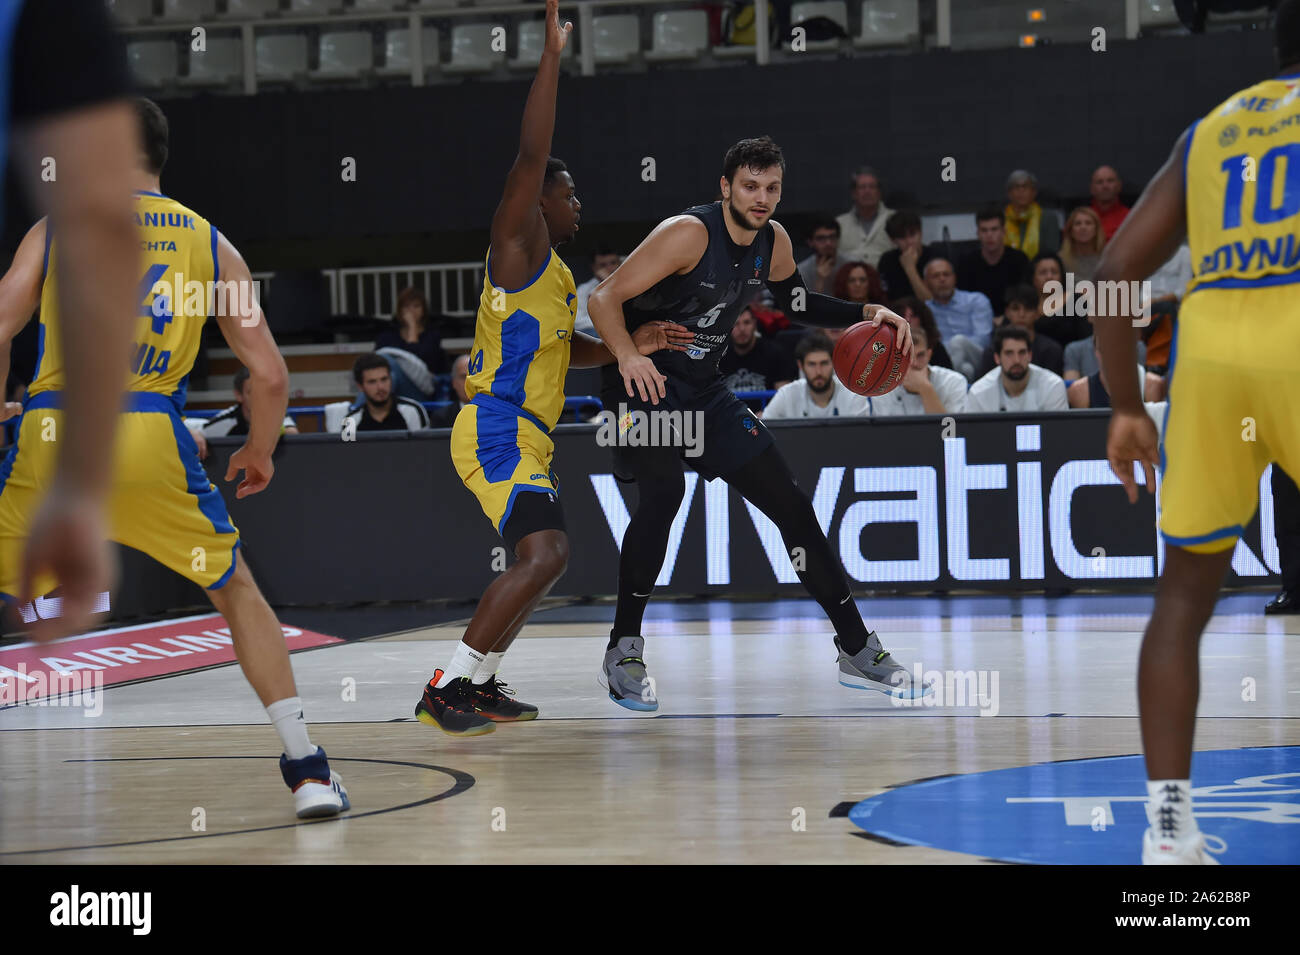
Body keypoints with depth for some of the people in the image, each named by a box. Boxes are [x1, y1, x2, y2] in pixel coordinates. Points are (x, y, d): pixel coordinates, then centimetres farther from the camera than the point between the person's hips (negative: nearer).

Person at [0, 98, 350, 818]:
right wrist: (260, 451, 29)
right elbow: (270, 376, 11)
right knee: (238, 593, 17)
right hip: (148, 437, 1)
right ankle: (307, 770, 8)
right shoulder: (210, 244, 15)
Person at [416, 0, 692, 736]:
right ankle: (447, 690, -22)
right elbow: (531, 155, -20)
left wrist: (630, 345, 17)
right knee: (544, 556, -22)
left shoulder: (557, 273, 20)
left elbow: (562, 348, 32)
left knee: (546, 561, 19)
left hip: (525, 437, 11)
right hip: (497, 431, -11)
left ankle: (481, 684, 24)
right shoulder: (518, 246, -8)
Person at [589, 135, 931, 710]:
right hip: (645, 382, -7)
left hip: (704, 392, 7)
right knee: (664, 490, -30)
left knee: (790, 505, 4)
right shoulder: (689, 233, -21)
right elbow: (605, 299, -23)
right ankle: (623, 652, -17)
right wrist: (627, 355, -42)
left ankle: (858, 652, 13)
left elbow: (796, 305, 21)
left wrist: (867, 314, 5)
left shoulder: (774, 243, 1)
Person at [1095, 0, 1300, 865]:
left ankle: (1168, 822, 6)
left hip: (1210, 348, 4)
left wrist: (1126, 408, 21)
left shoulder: (1209, 131, 24)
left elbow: (1116, 271, 17)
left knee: (1185, 592, 14)